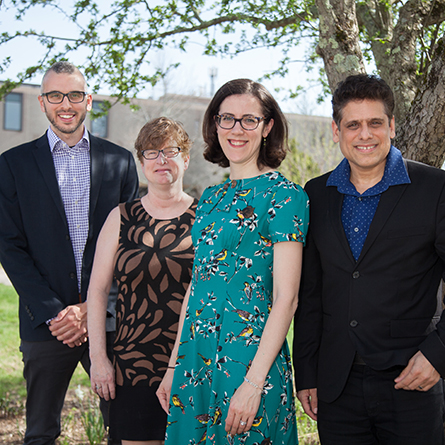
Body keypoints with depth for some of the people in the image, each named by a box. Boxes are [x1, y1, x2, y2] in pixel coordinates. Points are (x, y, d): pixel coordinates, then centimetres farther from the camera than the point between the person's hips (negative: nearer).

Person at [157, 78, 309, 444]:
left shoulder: (283, 194, -9)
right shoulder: (211, 198, 12)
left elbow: (286, 298, -14)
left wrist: (254, 382, -19)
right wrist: (174, 366, 13)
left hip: (249, 355, -6)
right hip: (196, 357, 7)